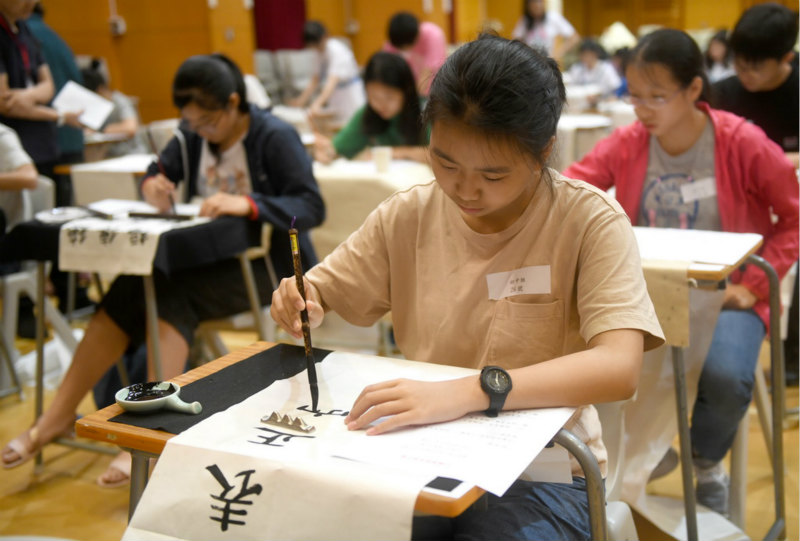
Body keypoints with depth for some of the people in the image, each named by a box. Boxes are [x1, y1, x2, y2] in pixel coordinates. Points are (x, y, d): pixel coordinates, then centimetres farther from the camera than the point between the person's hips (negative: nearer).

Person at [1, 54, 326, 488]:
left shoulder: (276, 138, -8)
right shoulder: (193, 136, 9)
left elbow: (312, 207, -17)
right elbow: (159, 173, 18)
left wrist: (247, 204, -32)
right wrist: (153, 187, -8)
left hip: (264, 262, -6)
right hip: (206, 257, 6)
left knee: (174, 297, -32)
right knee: (126, 292, -20)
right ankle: (58, 416, -15)